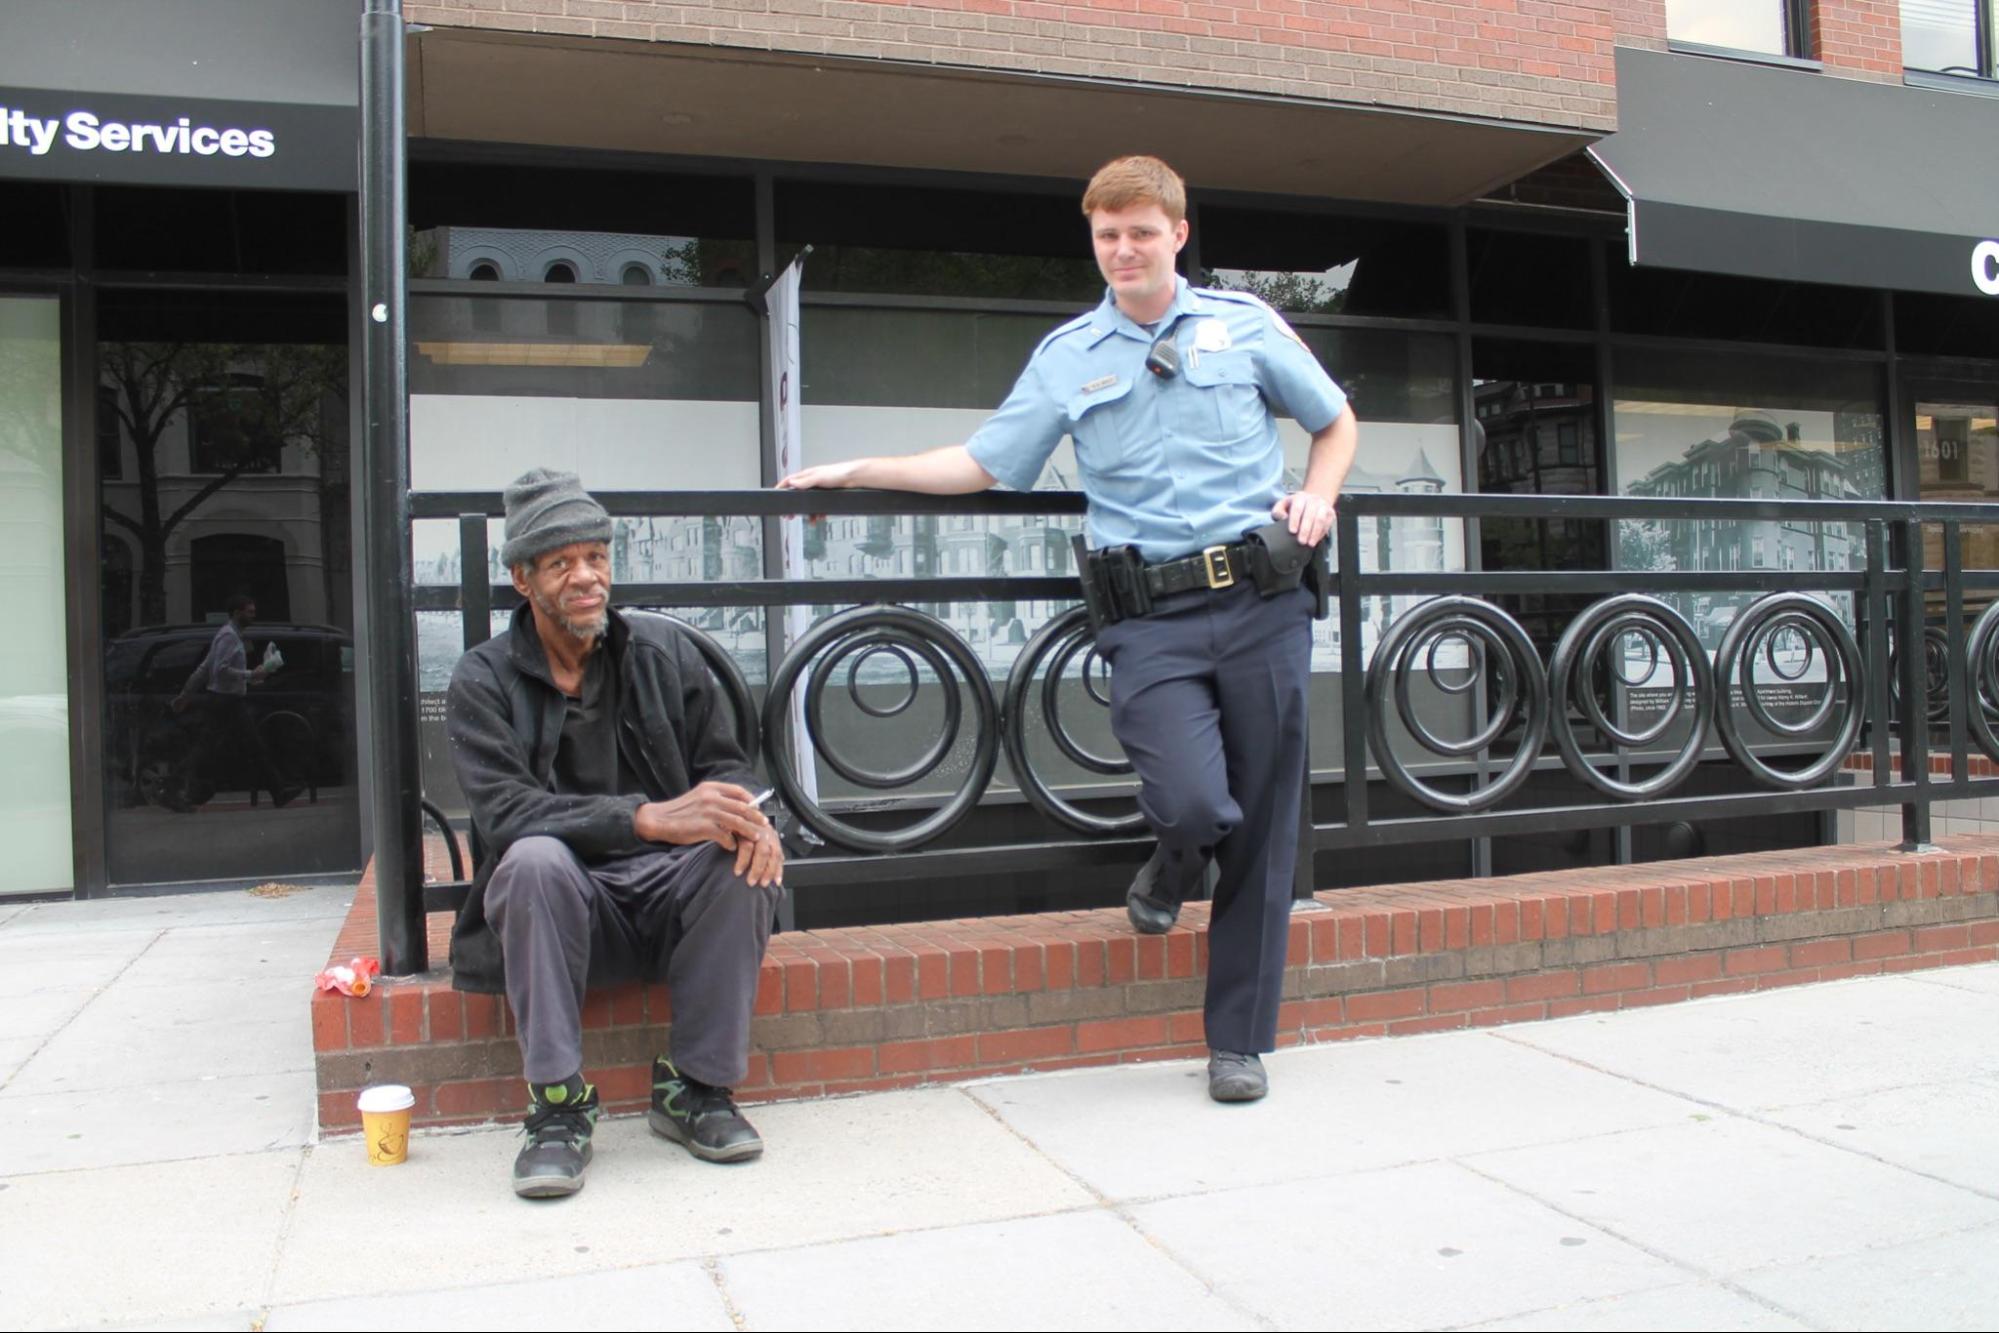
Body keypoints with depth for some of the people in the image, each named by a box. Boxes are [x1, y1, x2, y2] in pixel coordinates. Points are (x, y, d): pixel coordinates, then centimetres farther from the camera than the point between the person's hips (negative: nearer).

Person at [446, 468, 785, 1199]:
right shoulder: (482, 682, -4)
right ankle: (558, 1107, -23)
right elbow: (506, 813, -19)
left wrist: (743, 815, -22)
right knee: (536, 860, -35)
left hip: (667, 894, 2)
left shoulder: (663, 650, 5)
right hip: (567, 905, -2)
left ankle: (694, 1087, -14)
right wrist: (651, 818, -33)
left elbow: (722, 760, 5)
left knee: (746, 857, -29)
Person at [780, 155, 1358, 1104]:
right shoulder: (1066, 357, 12)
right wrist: (856, 472, 6)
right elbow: (981, 465, 12)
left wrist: (1316, 496, 1)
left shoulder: (1244, 323, 11)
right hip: (1150, 615, -1)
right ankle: (1174, 868, 20)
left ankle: (1240, 1040, 18)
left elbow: (1336, 423, 21)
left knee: (1263, 826, 3)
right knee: (1194, 804, -21)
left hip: (1262, 601, 1)